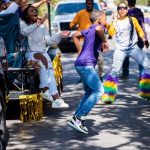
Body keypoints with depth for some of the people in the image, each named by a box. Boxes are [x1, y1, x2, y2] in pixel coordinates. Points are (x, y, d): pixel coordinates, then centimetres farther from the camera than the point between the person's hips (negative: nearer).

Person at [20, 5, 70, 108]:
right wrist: (37, 24, -28)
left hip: (43, 52, 3)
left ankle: (56, 99, -38)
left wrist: (60, 36, -8)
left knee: (50, 68, -27)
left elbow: (48, 41, 7)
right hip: (30, 53, -3)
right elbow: (24, 32, -18)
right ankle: (45, 90, -37)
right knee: (43, 59, -36)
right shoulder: (23, 23, 6)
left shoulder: (43, 26, 17)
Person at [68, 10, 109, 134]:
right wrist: (104, 41, -19)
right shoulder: (98, 27, -7)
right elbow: (98, 29, -33)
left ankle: (78, 119, 11)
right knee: (99, 91, -14)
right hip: (86, 65, -10)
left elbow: (75, 36, 34)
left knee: (89, 92, 16)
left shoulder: (89, 30, 20)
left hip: (81, 64, 10)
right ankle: (78, 117, -18)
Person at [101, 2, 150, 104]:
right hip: (120, 49, -1)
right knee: (115, 71, -12)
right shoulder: (115, 22, 6)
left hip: (133, 47, 1)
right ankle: (108, 96, -9)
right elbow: (111, 33, -6)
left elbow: (139, 30, 11)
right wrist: (115, 21, -9)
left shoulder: (132, 19, 7)